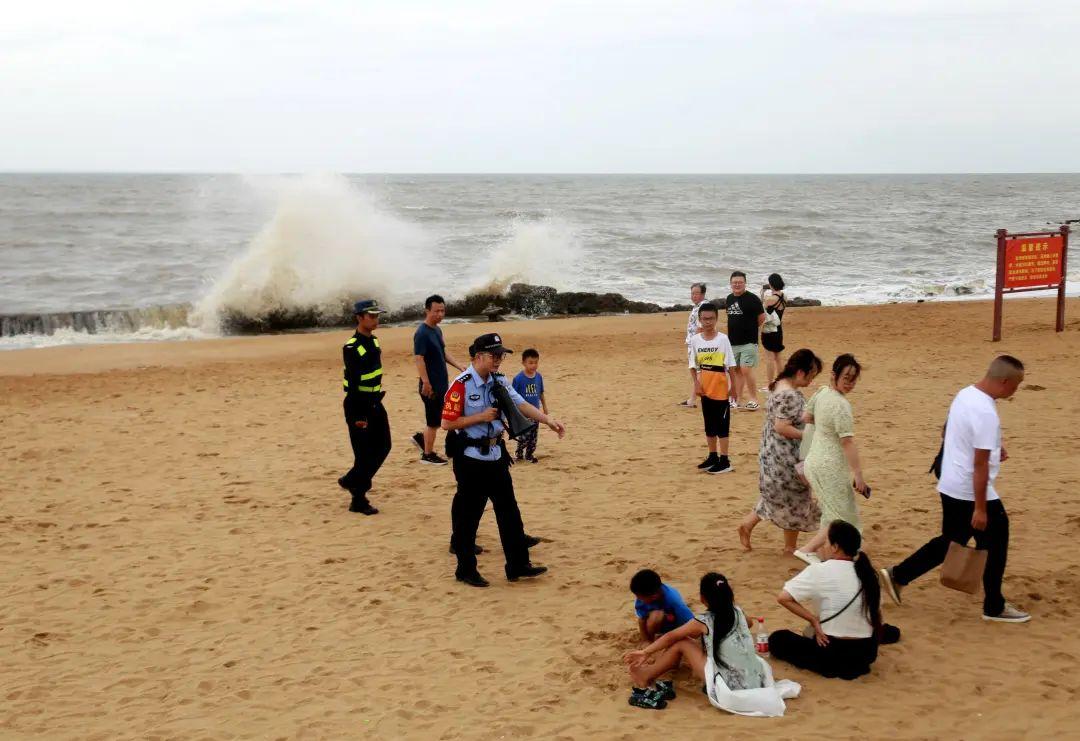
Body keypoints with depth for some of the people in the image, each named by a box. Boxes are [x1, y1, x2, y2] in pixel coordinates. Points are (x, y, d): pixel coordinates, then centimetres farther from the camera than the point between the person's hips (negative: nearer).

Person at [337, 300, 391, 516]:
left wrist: (376, 402, 19)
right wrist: (357, 416, -21)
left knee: (383, 447, 12)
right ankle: (358, 500, 10)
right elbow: (353, 384, -20)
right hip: (359, 404, -8)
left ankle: (351, 481, 29)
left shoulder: (374, 341, 9)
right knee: (364, 453, -2)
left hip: (375, 403, 9)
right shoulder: (351, 348, -18)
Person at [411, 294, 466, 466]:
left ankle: (421, 438, 32)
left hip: (441, 383, 9)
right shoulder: (422, 333, -18)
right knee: (433, 421, 1)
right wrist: (426, 384, -25)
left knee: (437, 419, 17)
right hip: (431, 386, -9)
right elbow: (419, 359, -22)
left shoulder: (437, 330, 10)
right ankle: (428, 455, 14)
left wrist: (460, 367, 9)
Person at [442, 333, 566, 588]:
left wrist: (548, 420, -10)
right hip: (470, 459, -7)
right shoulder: (461, 385, -16)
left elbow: (521, 404, 2)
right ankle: (466, 569, 15)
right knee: (468, 514, 3)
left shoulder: (500, 382, 6)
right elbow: (447, 423, -17)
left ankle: (518, 565, 16)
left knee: (508, 510, 9)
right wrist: (482, 417, -19)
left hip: (496, 455, 7)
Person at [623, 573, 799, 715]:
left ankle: (646, 678, 20)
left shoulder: (704, 621, -8)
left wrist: (645, 652, 18)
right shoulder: (737, 612, 6)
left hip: (730, 689, -6)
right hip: (755, 680, 6)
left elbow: (670, 636, 6)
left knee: (681, 643, 3)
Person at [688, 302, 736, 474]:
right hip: (705, 389, 4)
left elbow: (730, 364, -6)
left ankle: (724, 461, 2)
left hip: (720, 389, -4)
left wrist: (733, 385, -8)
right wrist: (696, 384, -3)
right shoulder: (695, 340, 2)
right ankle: (712, 457, 24)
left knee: (722, 424, -1)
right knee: (709, 424, 13)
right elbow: (693, 365, 7)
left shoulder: (722, 339, -8)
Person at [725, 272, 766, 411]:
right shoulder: (729, 299, 10)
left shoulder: (752, 299, -10)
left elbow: (762, 318, -6)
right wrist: (734, 331, 11)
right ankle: (739, 400, 18)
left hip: (748, 342, -7)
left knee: (746, 369, -15)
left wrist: (750, 329, 3)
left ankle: (754, 400, -7)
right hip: (733, 341, 7)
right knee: (737, 370, 11)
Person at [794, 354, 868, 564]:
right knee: (843, 517, 1)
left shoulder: (822, 392, 2)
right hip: (830, 467, -9)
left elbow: (806, 417, 17)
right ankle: (808, 550, 1)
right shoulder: (841, 405, -23)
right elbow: (847, 443, -23)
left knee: (833, 512, 22)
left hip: (815, 460, 9)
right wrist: (858, 475, -18)